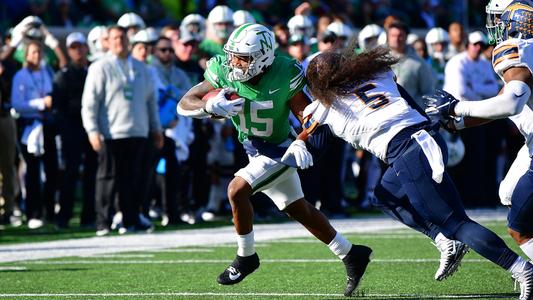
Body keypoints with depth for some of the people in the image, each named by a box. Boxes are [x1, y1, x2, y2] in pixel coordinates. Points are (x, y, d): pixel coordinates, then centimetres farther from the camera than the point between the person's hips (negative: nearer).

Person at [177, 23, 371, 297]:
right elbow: (184, 104, -17)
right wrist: (212, 107, -37)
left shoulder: (283, 76, -28)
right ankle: (351, 255, 32)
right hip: (254, 150, 6)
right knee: (298, 211, 16)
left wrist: (302, 143, -36)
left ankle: (246, 257, 0)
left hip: (278, 149, -6)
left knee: (237, 190, -22)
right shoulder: (223, 71, -18)